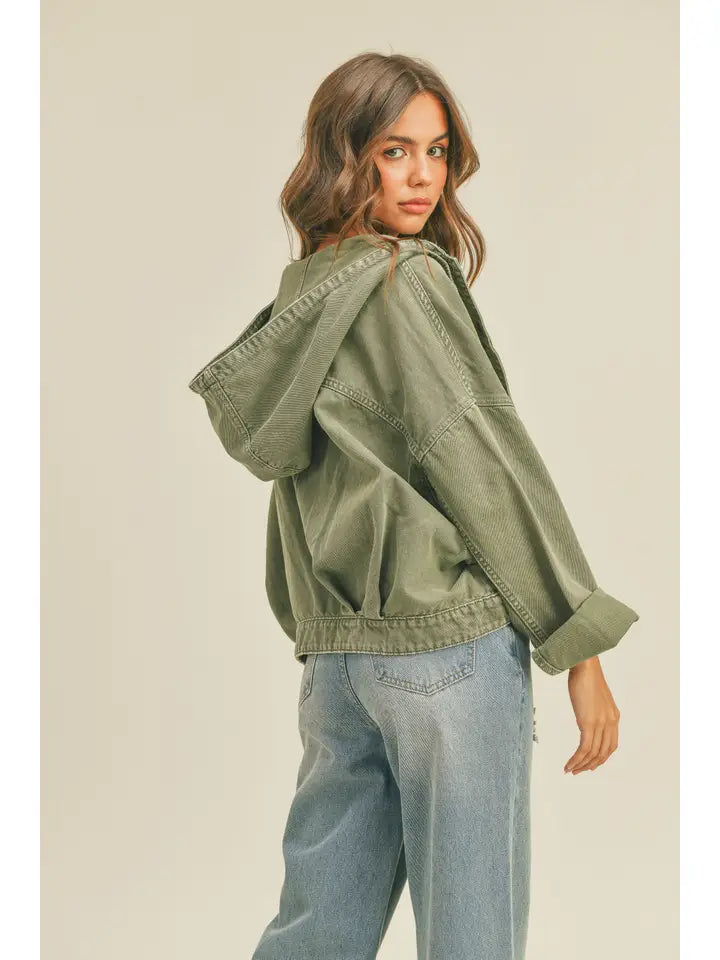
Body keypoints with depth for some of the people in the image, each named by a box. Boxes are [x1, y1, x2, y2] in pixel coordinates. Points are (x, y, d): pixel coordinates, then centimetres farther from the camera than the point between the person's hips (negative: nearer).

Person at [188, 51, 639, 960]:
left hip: (334, 649, 8)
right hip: (446, 644, -8)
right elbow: (481, 462, -12)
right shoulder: (408, 282, -9)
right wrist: (578, 644, -8)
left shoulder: (302, 295, 14)